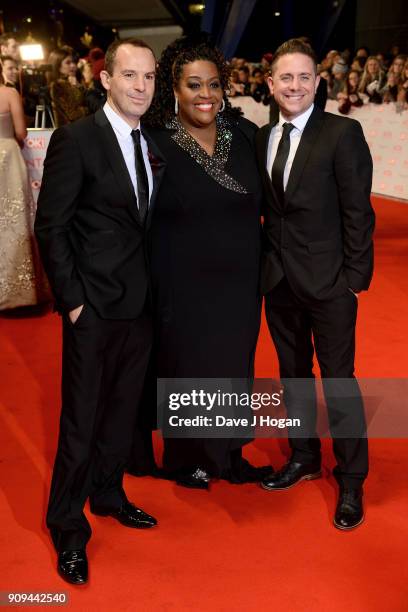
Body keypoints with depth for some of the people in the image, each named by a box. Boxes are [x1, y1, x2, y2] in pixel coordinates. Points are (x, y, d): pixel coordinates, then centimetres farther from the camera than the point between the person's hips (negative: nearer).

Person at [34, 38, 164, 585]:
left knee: (123, 409, 17)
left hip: (142, 303, 6)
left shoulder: (153, 144, 7)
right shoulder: (75, 139, -11)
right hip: (94, 308, -6)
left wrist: (155, 288, 5)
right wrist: (72, 298, -13)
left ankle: (108, 495, 39)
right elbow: (50, 227, -11)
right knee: (81, 419, 5)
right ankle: (68, 528, 23)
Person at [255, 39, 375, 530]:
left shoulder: (343, 133, -9)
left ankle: (351, 479, 20)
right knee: (293, 372, 17)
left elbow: (358, 211, -11)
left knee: (338, 379, 3)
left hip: (328, 280, -5)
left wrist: (356, 276, -13)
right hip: (279, 279, 5)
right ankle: (303, 457, 36)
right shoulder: (262, 138, 7)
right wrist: (267, 261, 3)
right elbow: (267, 208, 9)